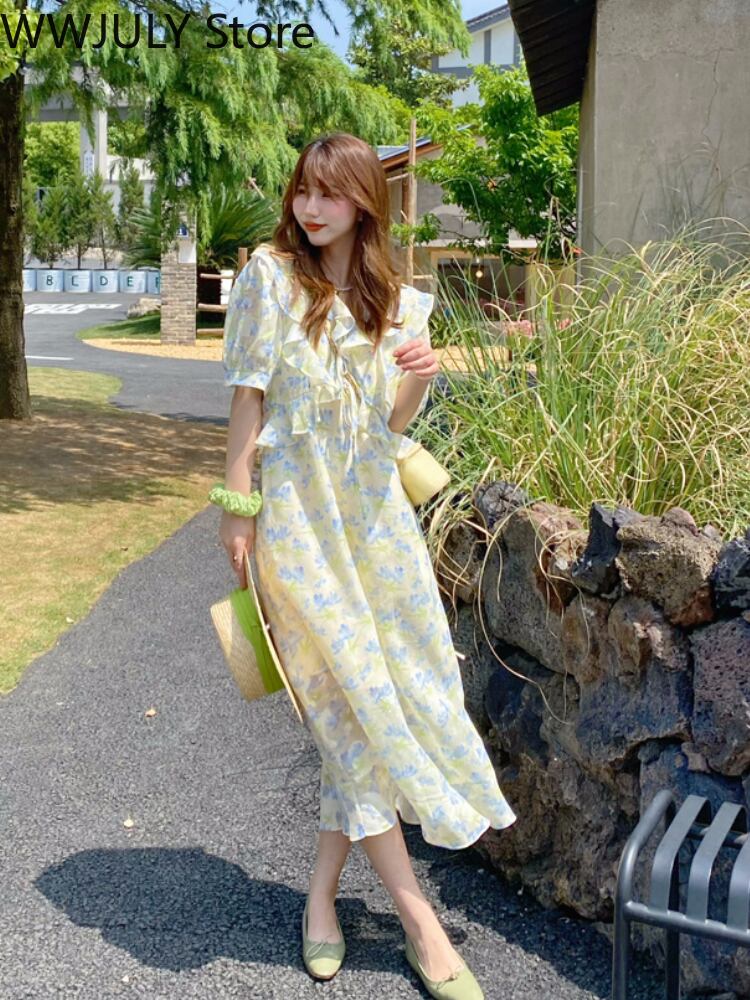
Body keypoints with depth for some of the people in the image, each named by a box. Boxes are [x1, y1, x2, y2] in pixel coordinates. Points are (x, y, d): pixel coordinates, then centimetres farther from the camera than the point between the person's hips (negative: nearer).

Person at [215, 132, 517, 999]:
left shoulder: (397, 301, 7)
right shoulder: (271, 275, -3)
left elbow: (391, 425, 7)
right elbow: (248, 398, -3)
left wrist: (418, 379, -13)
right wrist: (238, 507, -7)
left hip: (373, 505, 5)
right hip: (296, 509, -4)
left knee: (366, 702, 6)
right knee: (355, 701, -2)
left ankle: (323, 890, 24)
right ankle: (416, 915, 9)